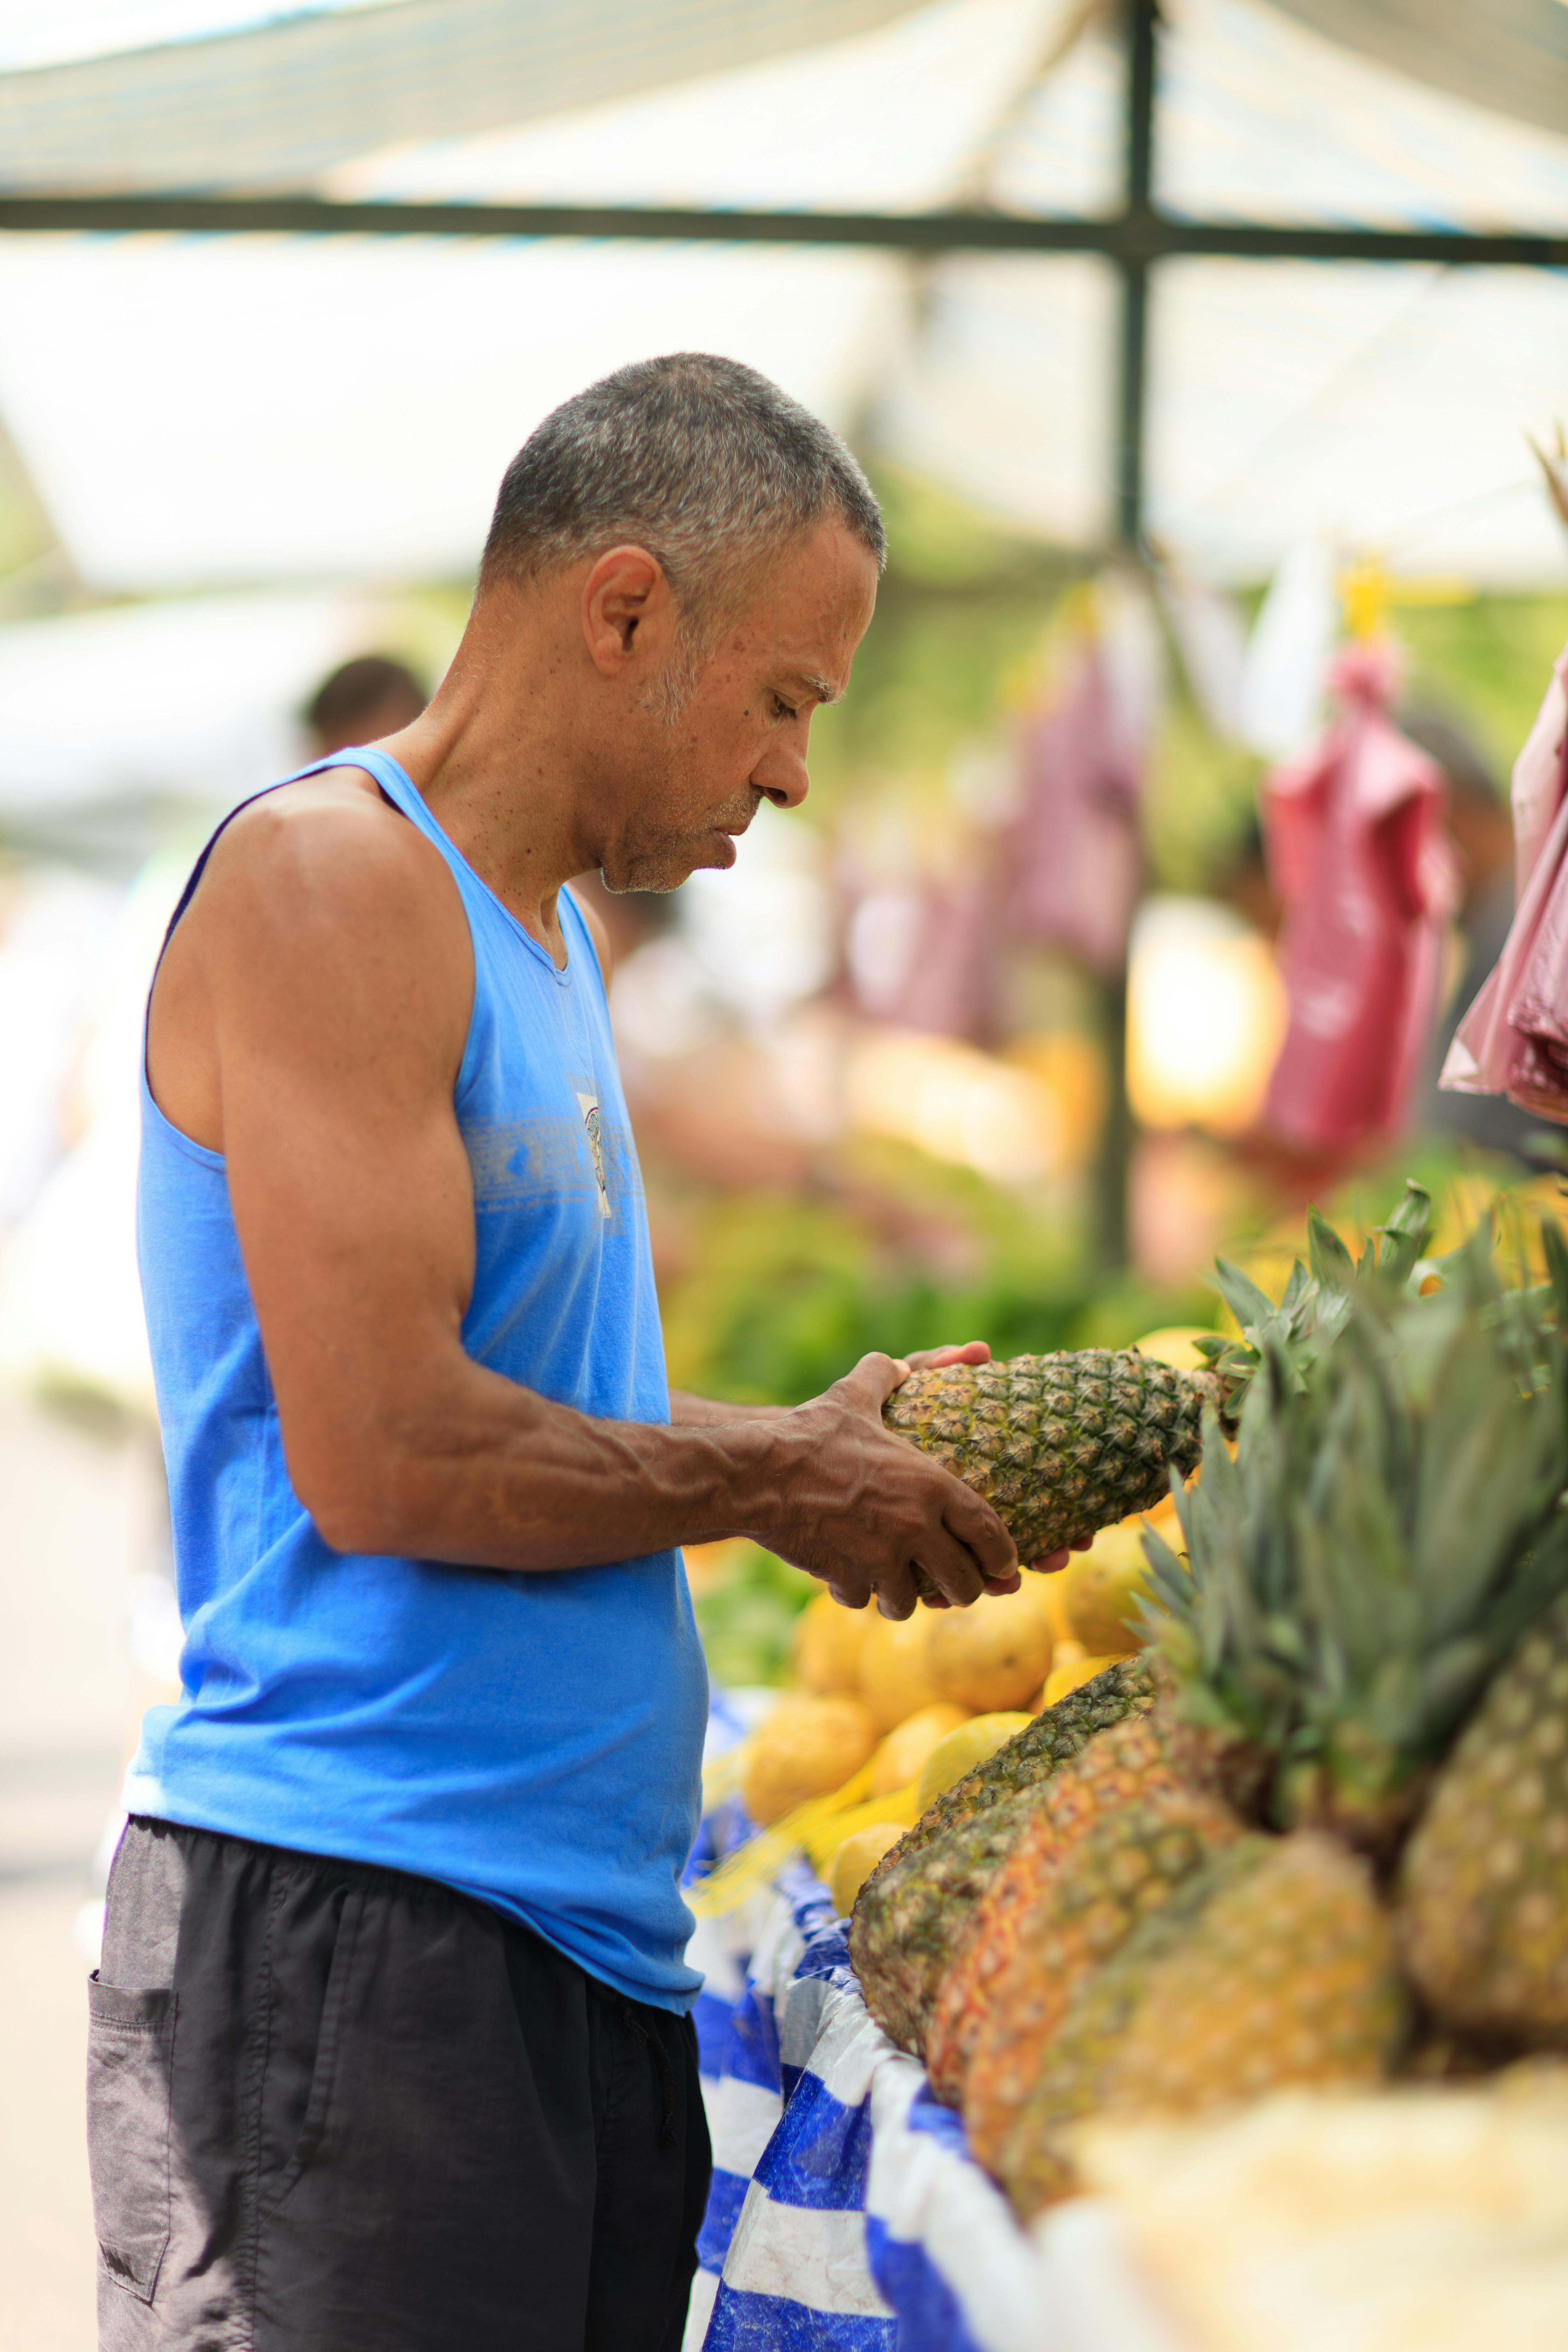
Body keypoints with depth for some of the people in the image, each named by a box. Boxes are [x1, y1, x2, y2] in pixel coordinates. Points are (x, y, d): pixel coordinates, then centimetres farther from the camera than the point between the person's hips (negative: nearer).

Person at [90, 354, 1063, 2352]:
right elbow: (382, 1458, -20)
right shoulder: (327, 879, -11)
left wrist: (796, 1439, 11)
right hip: (346, 1940, -9)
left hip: (586, 1940, 9)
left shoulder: (545, 929, 19)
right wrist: (763, 1487, -8)